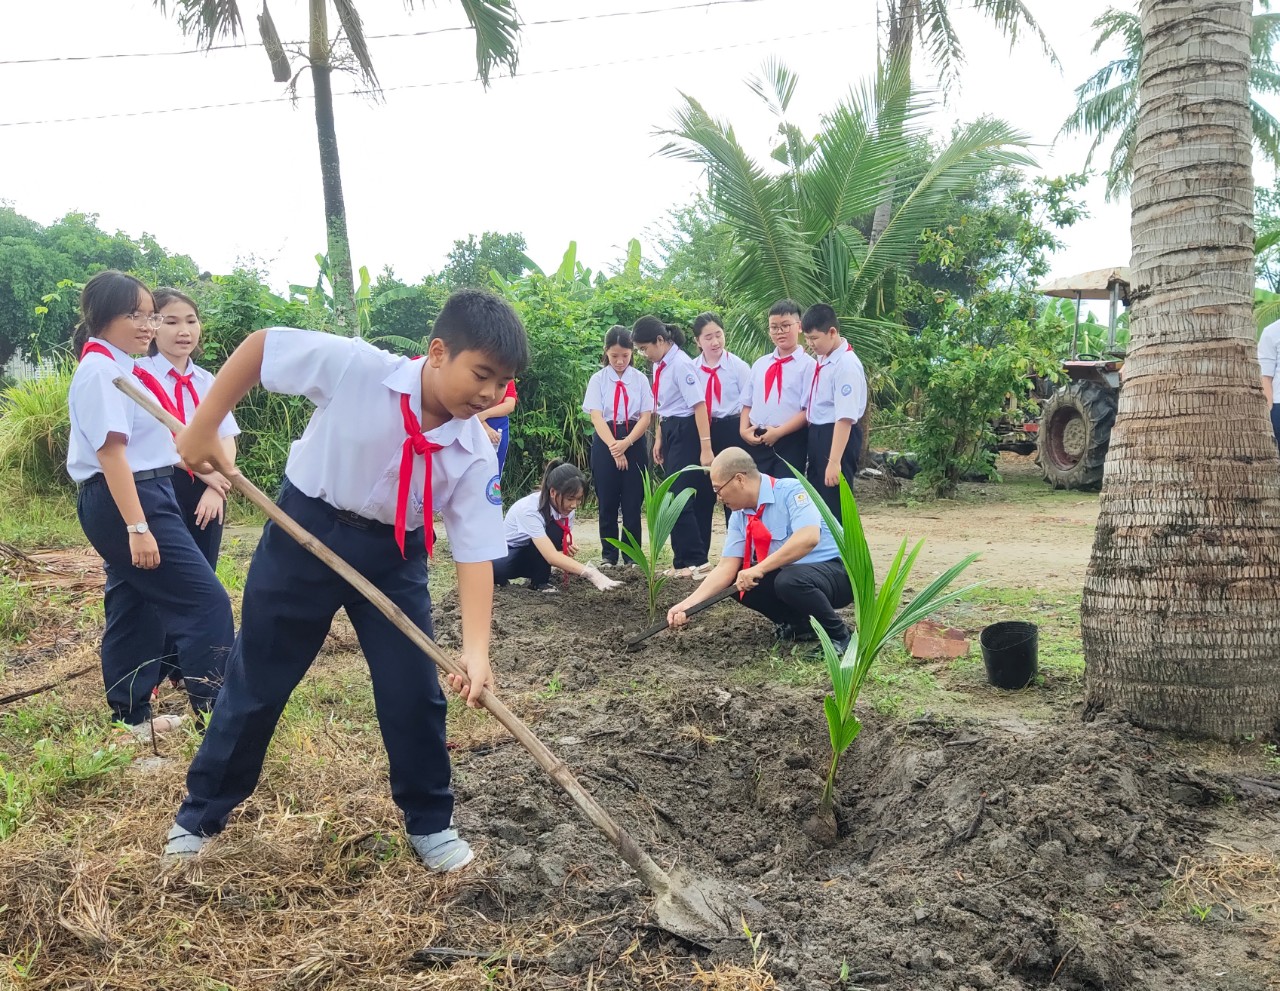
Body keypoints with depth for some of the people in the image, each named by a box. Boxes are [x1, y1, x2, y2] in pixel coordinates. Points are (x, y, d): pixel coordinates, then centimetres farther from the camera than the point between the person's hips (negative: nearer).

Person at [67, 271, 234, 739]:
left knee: (135, 608, 15)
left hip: (142, 495, 10)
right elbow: (111, 452, -22)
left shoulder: (124, 368, 14)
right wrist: (137, 527, -26)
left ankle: (132, 716, 25)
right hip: (125, 500, -10)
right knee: (206, 599, -9)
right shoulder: (100, 371, -15)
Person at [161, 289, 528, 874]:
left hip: (393, 556, 2)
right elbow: (260, 345, -14)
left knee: (414, 690, 0)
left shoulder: (474, 456, -18)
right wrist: (204, 428, -13)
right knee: (256, 681, 10)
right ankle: (201, 814, 31)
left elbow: (475, 553, -19)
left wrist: (476, 649, -31)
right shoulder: (355, 367, -26)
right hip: (305, 530, -2)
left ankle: (430, 823, 22)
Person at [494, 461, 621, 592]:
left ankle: (541, 581, -9)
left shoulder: (566, 509, -13)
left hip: (532, 559, 5)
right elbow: (552, 557, -41)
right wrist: (591, 574, -49)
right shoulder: (530, 510, -33)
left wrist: (566, 551, -30)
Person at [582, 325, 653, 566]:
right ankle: (608, 555, 16)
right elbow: (596, 417, -8)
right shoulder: (598, 380, 1)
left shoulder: (639, 379, 3)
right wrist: (613, 447, -19)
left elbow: (646, 416, -3)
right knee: (607, 503, 5)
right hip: (605, 442, 0)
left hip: (634, 442, 0)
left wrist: (626, 443, -17)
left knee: (633, 503, 2)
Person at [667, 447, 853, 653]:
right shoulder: (739, 517, 2)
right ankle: (800, 625, 7)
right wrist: (689, 603, -11)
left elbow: (808, 538, -36)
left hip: (835, 569, -8)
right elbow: (727, 567, -1)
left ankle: (839, 636, -11)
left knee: (789, 580, -36)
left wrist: (759, 569, -34)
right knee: (736, 580, -4)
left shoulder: (790, 491, -20)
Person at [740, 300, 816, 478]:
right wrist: (744, 430, -1)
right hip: (756, 441, 5)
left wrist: (778, 432, -16)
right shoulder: (759, 364, 14)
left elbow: (808, 410, -11)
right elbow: (747, 403, 16)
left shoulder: (808, 365, -5)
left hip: (790, 443, -5)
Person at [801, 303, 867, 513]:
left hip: (837, 436, -9)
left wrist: (834, 461, -28)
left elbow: (845, 418, -25)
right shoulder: (822, 359, 7)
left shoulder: (847, 365, -20)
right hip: (817, 434, 9)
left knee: (835, 506, -1)